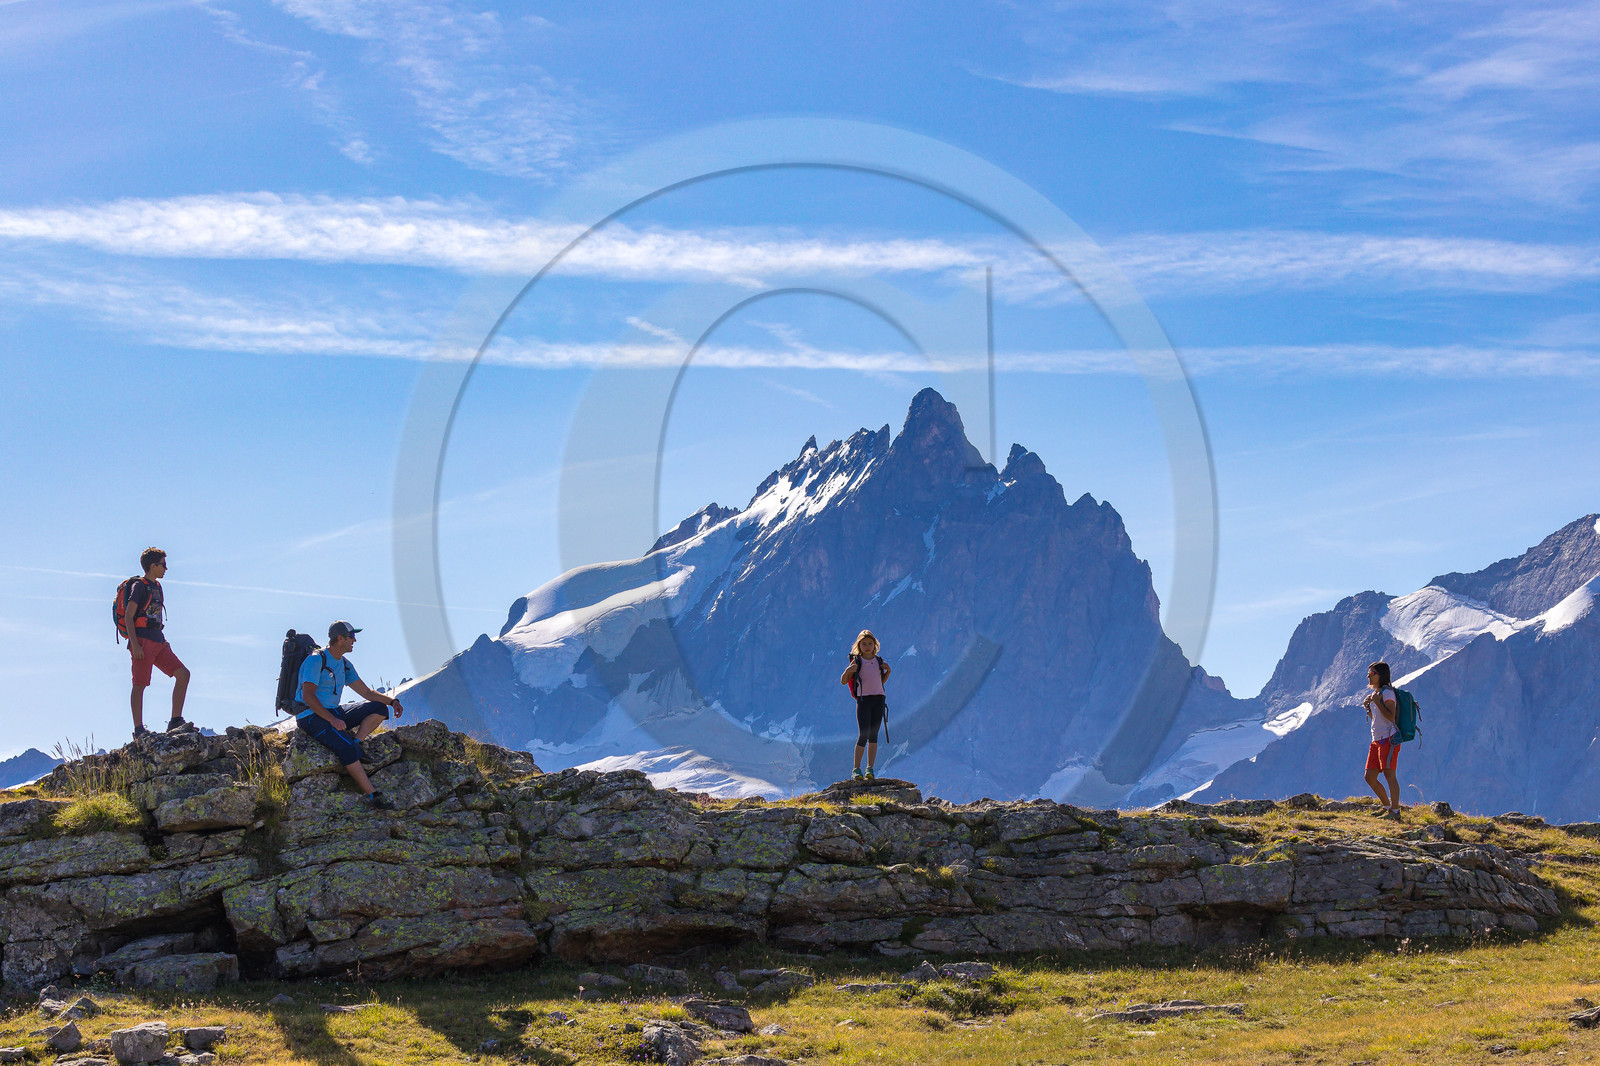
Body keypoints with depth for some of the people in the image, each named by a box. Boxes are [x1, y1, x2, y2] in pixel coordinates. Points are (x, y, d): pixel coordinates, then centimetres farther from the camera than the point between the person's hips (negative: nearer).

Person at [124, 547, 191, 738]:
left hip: (158, 643, 8)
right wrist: (135, 644, -19)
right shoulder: (139, 586, -6)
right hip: (143, 642, -8)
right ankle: (138, 729, -3)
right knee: (140, 685, -5)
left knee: (183, 674, 0)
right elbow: (128, 616, -12)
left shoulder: (157, 586, 20)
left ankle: (175, 722, 1)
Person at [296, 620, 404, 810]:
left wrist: (392, 701, -3)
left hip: (335, 713, 9)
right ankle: (372, 795, -28)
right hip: (311, 716, -9)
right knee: (346, 748, -31)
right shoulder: (316, 660, -13)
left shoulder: (345, 665, 13)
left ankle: (355, 741, -19)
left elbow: (367, 692, 15)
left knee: (379, 708, -5)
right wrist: (332, 719, -29)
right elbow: (308, 696, -22)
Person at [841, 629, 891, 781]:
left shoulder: (878, 661, 11)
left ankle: (870, 769, 5)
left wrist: (888, 671, 7)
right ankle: (856, 769, -3)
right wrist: (848, 670, -18)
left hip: (879, 699, 3)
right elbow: (843, 682, 1)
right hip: (863, 700, -3)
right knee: (863, 735, -11)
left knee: (873, 736, 3)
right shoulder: (856, 662, 1)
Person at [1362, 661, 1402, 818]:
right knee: (1369, 777, 7)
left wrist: (1377, 702, -18)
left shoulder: (1387, 692, -8)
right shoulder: (1375, 693, 20)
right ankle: (1387, 807, 17)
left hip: (1389, 739, -10)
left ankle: (1395, 811, -10)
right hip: (1377, 740, 10)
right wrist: (1367, 707, 9)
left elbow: (1391, 717, -18)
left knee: (1389, 774, -11)